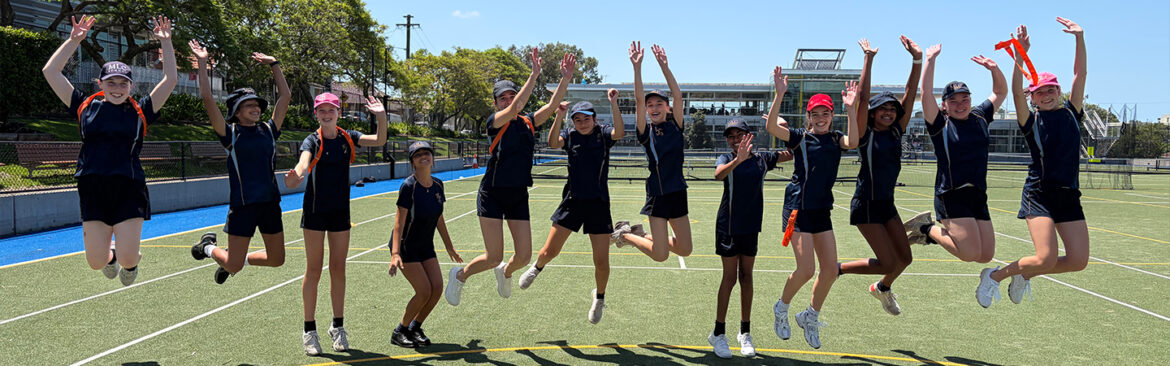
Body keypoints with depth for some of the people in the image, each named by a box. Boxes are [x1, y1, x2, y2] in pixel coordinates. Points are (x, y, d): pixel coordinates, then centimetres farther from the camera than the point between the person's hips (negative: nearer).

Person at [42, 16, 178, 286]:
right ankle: (111, 256, 39)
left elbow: (171, 79, 4)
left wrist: (166, 43, 0)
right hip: (93, 191, 1)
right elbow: (50, 71, 10)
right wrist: (74, 40, 7)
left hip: (129, 191, -1)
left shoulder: (140, 112, 7)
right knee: (97, 262, 2)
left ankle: (131, 261, 32)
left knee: (127, 259, -6)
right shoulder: (85, 107, 10)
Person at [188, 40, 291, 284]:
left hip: (270, 202, 5)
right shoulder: (230, 134, -3)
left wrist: (274, 65, 13)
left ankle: (238, 258, 37)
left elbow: (285, 96, 12)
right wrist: (202, 64, -12)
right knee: (233, 267, -1)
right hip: (243, 205, -5)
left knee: (277, 260, 11)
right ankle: (209, 247, 31)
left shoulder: (268, 131, 8)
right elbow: (208, 100, -10)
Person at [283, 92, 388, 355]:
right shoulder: (313, 141, -8)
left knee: (338, 270, 9)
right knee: (314, 270, 0)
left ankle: (338, 327, 20)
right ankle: (309, 331, 9)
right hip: (315, 211, -3)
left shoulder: (348, 137, 4)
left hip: (340, 212, 3)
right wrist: (297, 176, -51)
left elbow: (379, 141, -7)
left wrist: (381, 116, -23)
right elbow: (303, 162, -28)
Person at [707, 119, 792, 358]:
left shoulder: (761, 159, 4)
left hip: (751, 225, 3)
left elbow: (792, 154, 14)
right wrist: (738, 159, -45)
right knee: (730, 277, -1)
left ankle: (745, 332, 20)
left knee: (746, 276, 10)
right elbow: (719, 174, -28)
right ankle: (718, 333, 10)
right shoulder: (727, 159, -5)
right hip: (728, 224, -3)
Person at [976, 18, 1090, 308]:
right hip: (1040, 194, -5)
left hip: (1070, 196, 5)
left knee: (1078, 260, -1)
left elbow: (1080, 74, 5)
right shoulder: (1031, 121, -2)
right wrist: (1021, 56, -29)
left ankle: (1025, 274, 23)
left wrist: (1080, 38, -4)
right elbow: (1016, 92, -18)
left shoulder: (1072, 113, 10)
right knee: (1046, 259, -15)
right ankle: (995, 276, 9)